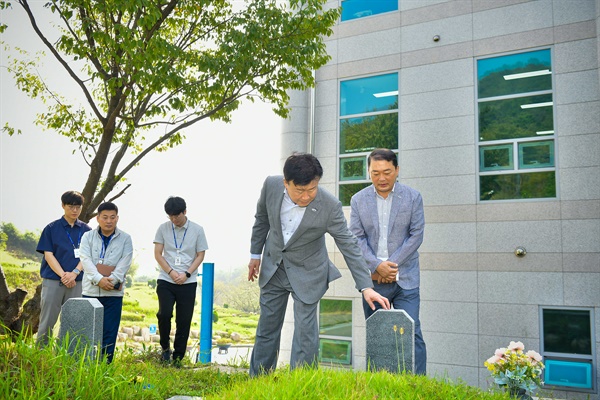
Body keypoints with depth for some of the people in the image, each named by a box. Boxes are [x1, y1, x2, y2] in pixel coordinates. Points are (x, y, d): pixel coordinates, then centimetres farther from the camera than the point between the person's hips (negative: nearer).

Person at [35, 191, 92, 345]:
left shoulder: (86, 230, 9)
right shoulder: (51, 228, 4)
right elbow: (48, 255, -2)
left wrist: (74, 273, -13)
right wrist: (63, 275, -13)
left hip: (77, 282, 2)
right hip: (53, 280, -1)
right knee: (47, 321, 1)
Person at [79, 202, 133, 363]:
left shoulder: (125, 239, 7)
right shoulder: (88, 237, 8)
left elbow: (125, 263, -3)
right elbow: (86, 260, -5)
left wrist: (111, 280, -18)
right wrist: (99, 279, -19)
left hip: (114, 293, 0)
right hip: (90, 291, 1)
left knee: (109, 333, 2)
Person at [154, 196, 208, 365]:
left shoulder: (197, 230, 1)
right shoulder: (163, 228, 3)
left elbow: (200, 255, 2)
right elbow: (158, 254, 2)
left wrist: (186, 274, -10)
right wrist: (171, 272, -10)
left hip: (188, 282, 0)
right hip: (166, 280, 0)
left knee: (184, 321, 2)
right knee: (164, 314, -15)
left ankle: (178, 357, 14)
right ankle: (165, 347, 11)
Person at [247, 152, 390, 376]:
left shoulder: (329, 206, -27)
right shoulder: (271, 185, -18)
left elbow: (349, 247, -20)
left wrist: (366, 287, -23)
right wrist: (255, 254, 10)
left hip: (307, 272, -3)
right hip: (273, 266, 3)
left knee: (305, 333, -6)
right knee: (267, 329, 13)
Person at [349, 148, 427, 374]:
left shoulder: (413, 197, 2)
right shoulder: (358, 200, 5)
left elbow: (416, 235, -3)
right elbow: (357, 238, 0)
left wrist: (391, 265, -10)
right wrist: (377, 266, -13)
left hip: (404, 279, -2)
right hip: (373, 280, 2)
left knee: (411, 333, -7)